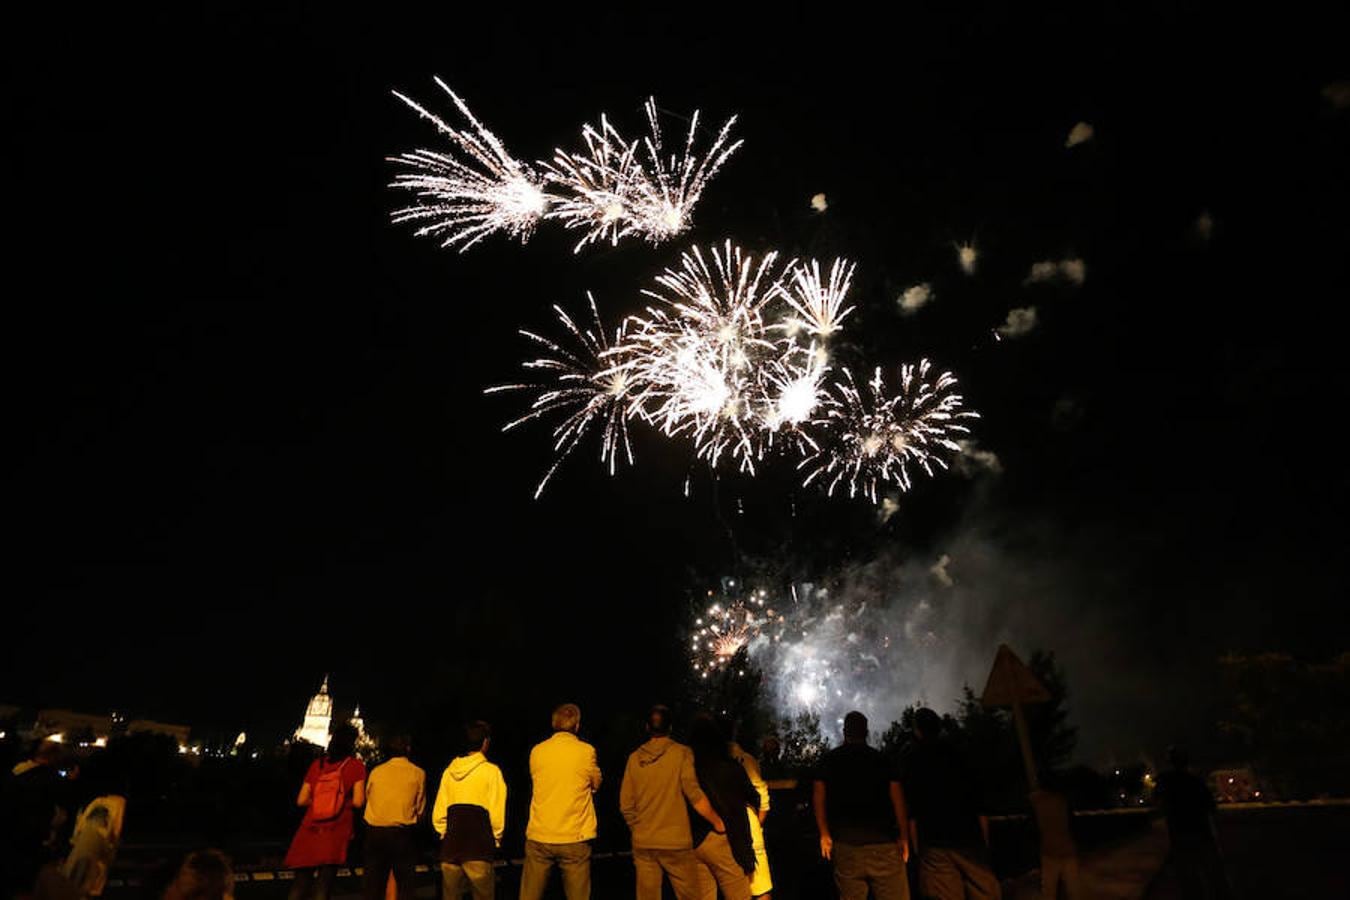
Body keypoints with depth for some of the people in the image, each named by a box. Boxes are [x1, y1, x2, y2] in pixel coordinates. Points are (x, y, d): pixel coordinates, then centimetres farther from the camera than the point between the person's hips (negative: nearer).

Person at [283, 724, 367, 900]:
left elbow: (301, 800, 7)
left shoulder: (317, 764, 6)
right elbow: (358, 801, -10)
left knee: (301, 881, 11)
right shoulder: (356, 766, -4)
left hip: (310, 830, 3)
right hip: (336, 833, -3)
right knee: (324, 885, 1)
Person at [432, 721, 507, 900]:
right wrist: (495, 840, 7)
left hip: (450, 848, 5)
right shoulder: (490, 771, -8)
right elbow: (497, 814, -8)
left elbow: (438, 814, 7)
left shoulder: (449, 771, 5)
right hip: (478, 849, -5)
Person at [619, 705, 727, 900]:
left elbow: (626, 805, 4)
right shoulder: (681, 753, -7)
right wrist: (717, 822, -2)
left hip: (643, 845, 3)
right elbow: (694, 795, -14)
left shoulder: (635, 758, 2)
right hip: (676, 843, -3)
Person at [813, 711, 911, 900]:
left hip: (845, 843, 1)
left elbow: (818, 797, 2)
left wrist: (824, 834, 6)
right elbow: (897, 798, -3)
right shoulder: (881, 759, 5)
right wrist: (904, 836, 0)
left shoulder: (829, 759, 8)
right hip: (883, 842, -1)